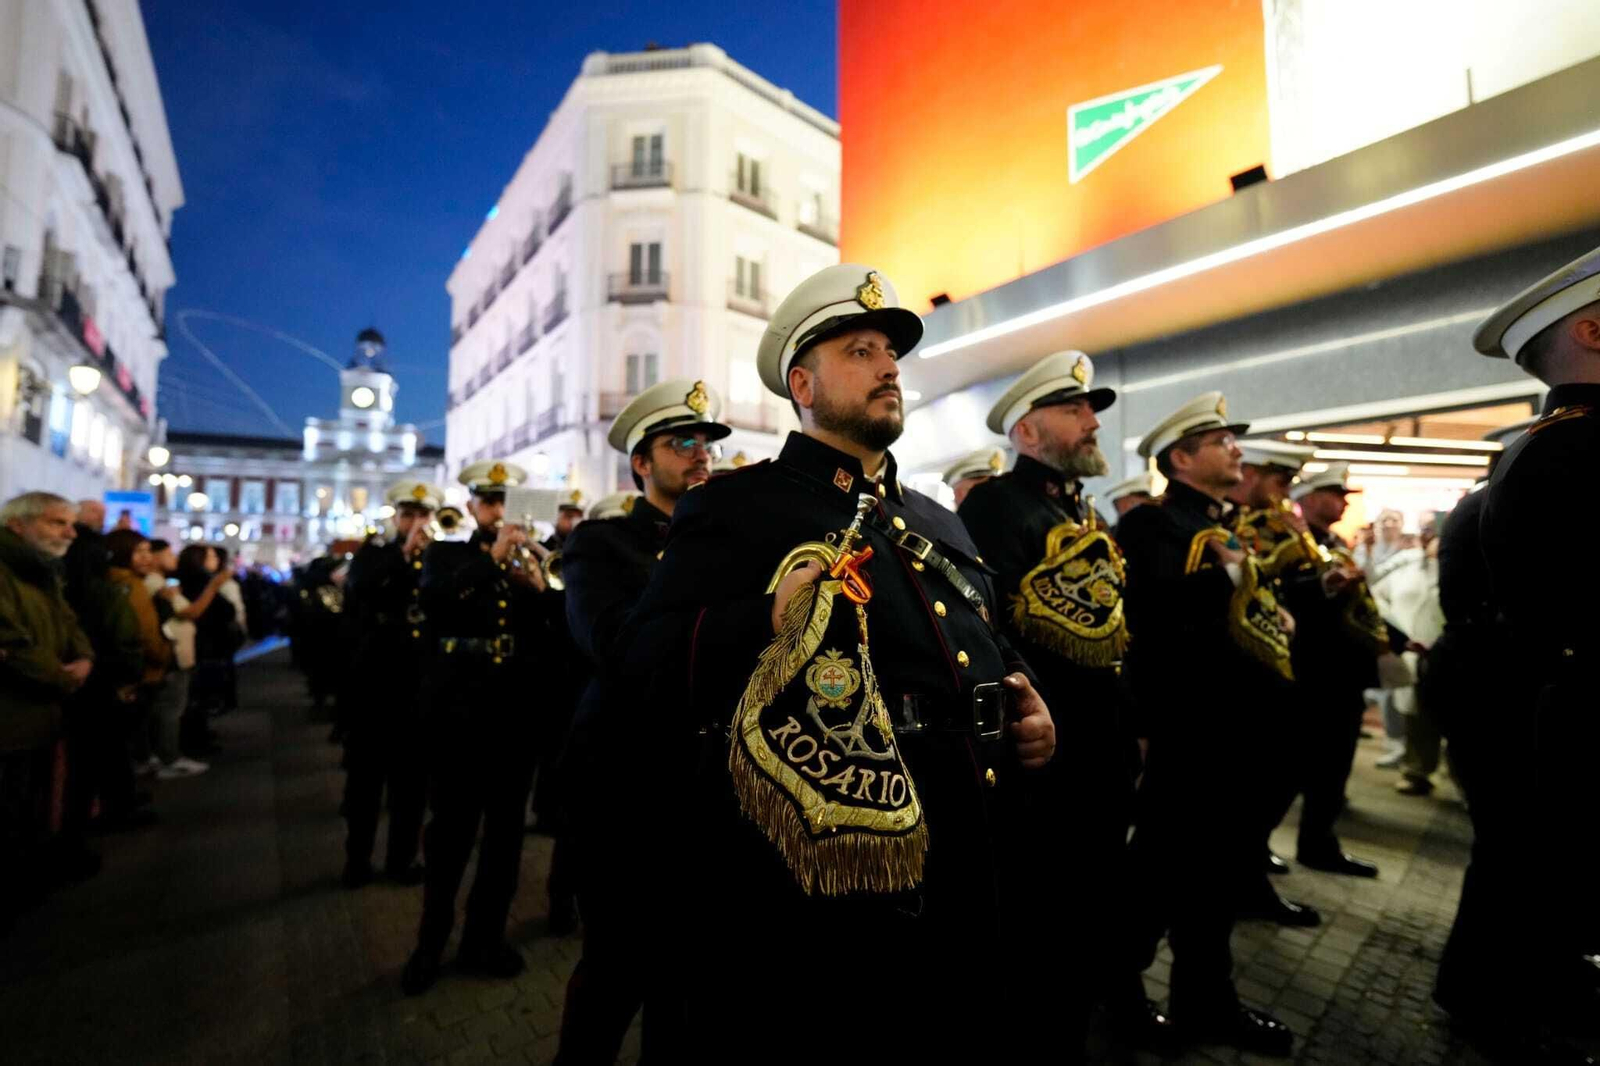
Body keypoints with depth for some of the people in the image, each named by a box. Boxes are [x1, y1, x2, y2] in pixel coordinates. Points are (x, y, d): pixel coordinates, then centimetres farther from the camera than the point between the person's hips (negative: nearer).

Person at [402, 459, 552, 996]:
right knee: (451, 827, 5)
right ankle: (432, 940, 25)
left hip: (517, 710, 2)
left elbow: (556, 636, 0)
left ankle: (486, 936, 27)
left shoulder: (531, 561, 9)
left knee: (505, 828, 10)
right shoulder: (445, 554, 7)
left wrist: (539, 589, -16)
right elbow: (432, 603, -15)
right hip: (459, 707, -2)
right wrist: (491, 556, -20)